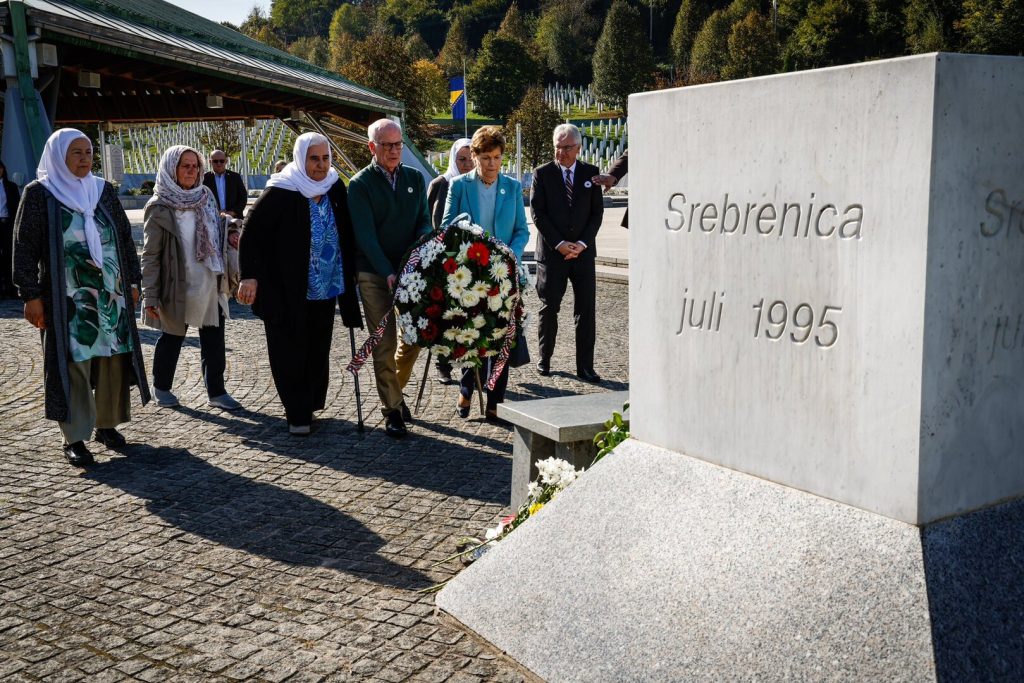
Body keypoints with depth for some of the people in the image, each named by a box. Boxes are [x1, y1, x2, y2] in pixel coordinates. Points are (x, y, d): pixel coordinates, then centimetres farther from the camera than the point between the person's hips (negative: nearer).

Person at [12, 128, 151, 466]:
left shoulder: (104, 191, 8)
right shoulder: (39, 193, -3)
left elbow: (125, 237, 14)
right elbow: (24, 247, -5)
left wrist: (132, 281, 10)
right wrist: (31, 295, -9)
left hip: (111, 293, 4)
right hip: (67, 298, -4)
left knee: (112, 359, 7)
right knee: (72, 363, -2)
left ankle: (107, 423, 23)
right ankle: (74, 438, 6)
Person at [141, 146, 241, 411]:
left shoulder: (206, 196, 5)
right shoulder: (160, 208, -11)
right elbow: (150, 255, -11)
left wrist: (224, 277, 9)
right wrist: (150, 295, -14)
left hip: (210, 286, 5)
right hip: (178, 287, -5)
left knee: (214, 340, 6)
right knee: (172, 338, 11)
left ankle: (216, 391, 16)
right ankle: (161, 387, 29)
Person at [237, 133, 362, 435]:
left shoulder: (336, 189, 3)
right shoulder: (281, 193, -12)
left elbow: (346, 234, 13)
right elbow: (251, 232, -11)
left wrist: (351, 273, 11)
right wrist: (250, 276, -17)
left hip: (325, 289, 5)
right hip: (286, 291, -5)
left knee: (318, 351, 12)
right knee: (291, 353, 1)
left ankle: (311, 404, 27)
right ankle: (297, 414, 11)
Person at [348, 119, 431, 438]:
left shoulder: (415, 178, 9)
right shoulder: (360, 184, -5)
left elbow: (425, 220, 11)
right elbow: (365, 235, -13)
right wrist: (388, 272, -23)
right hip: (375, 275, -4)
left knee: (413, 337, 9)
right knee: (384, 344, -3)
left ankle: (394, 390, 32)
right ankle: (392, 409, 6)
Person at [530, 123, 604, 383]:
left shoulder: (590, 173, 7)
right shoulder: (542, 173, 1)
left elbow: (597, 211, 5)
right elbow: (537, 213, -4)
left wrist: (582, 243, -8)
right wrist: (559, 244, -11)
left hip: (583, 251, 2)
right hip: (551, 252, -1)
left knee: (586, 310, 0)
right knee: (549, 308, 5)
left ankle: (585, 366, 5)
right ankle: (544, 359, 20)